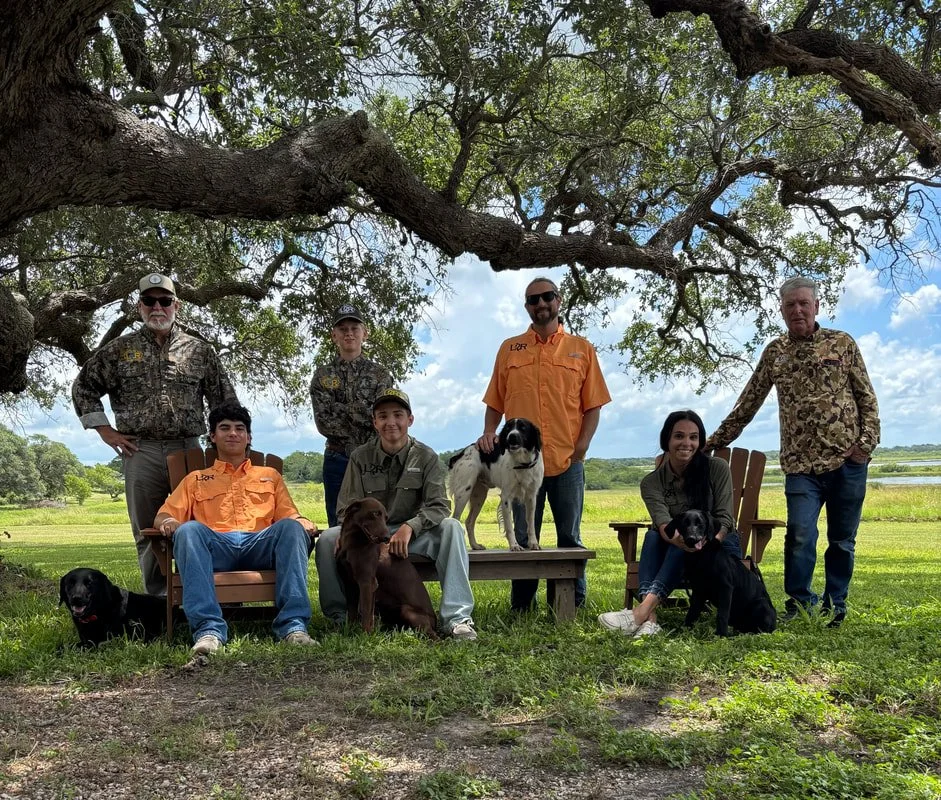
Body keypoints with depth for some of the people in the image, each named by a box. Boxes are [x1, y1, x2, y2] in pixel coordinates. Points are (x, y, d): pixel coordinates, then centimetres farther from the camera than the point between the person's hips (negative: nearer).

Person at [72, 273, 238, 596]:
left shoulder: (199, 351, 8)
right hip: (141, 452, 1)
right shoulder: (120, 349, 8)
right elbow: (83, 388, 14)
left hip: (188, 449, 0)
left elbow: (225, 400, 11)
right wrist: (105, 430, 7)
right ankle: (158, 601, 15)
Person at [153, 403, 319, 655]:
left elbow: (288, 515, 22)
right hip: (215, 546, 0)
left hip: (261, 545, 0)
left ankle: (293, 624, -42)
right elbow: (162, 517, 20)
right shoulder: (196, 479, 31)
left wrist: (302, 521, -4)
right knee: (189, 529, -35)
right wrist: (168, 522, -6)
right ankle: (209, 629, -46)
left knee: (292, 527, -32)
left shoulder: (270, 475, 34)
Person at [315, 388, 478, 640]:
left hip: (413, 535, -1)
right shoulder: (360, 457, 1)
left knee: (451, 527, -30)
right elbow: (347, 508, -2)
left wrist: (409, 527, -30)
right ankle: (339, 615, -9)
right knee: (328, 539, -27)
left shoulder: (426, 457, -2)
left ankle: (456, 617, -31)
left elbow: (439, 507, -10)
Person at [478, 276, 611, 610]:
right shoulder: (509, 349, 11)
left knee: (570, 538, 4)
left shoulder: (581, 349, 8)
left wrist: (581, 447, -5)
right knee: (523, 539, 7)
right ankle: (521, 608, 15)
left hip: (568, 461, -1)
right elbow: (495, 402, 11)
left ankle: (573, 605, 14)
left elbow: (593, 406, 5)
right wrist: (489, 433, -7)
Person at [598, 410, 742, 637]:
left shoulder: (718, 469, -9)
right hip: (677, 553, 2)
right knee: (652, 536, -31)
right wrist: (683, 540, -48)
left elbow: (724, 518, -13)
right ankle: (650, 618, -49)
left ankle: (641, 611, -50)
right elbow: (663, 523, -24)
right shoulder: (652, 482, -8)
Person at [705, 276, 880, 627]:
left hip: (847, 461, 0)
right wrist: (718, 438, 13)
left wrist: (867, 442, -6)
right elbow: (748, 402, 14)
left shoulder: (843, 343, 5)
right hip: (801, 464, 0)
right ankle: (799, 605, 3)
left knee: (842, 540, 7)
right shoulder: (775, 352, 10)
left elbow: (868, 398, 5)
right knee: (801, 534, -13)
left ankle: (834, 608, 22)